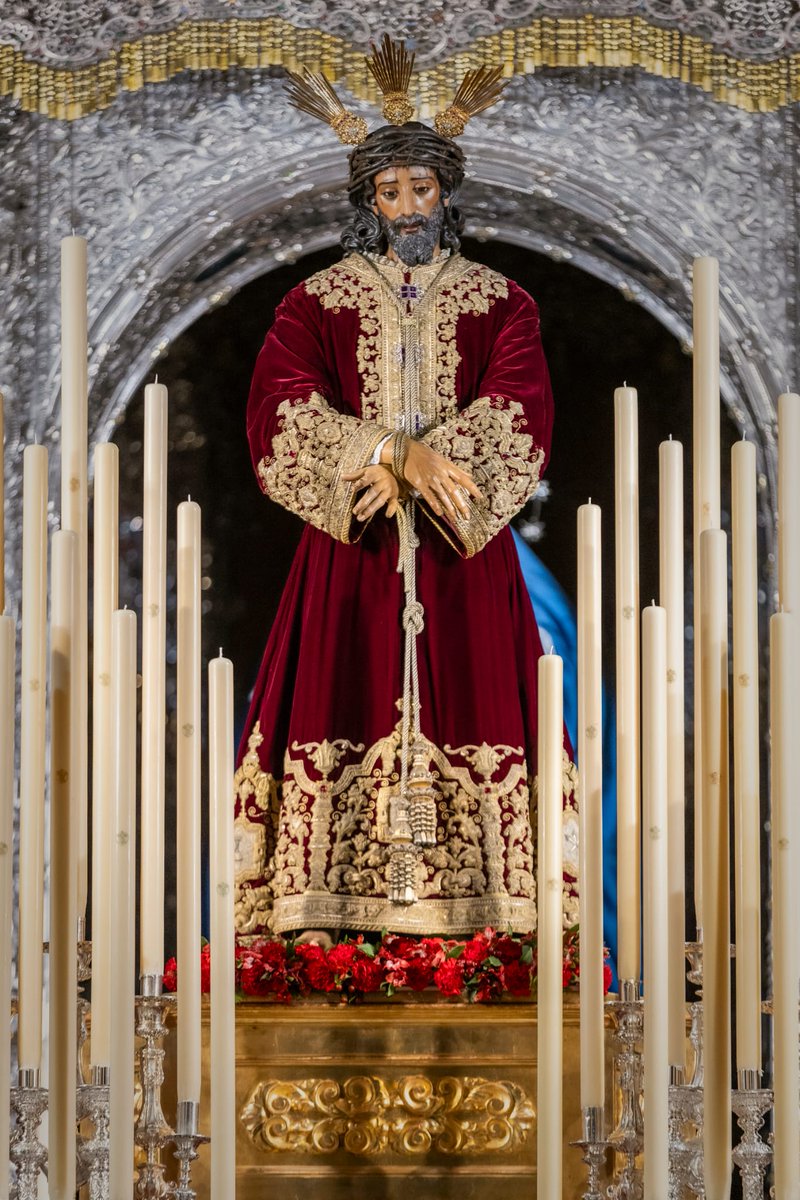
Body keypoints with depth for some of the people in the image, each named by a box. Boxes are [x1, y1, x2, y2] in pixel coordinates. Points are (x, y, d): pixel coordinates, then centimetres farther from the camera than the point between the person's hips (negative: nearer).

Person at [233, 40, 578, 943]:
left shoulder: (500, 304, 9)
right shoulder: (317, 303, 8)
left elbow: (519, 416, -5)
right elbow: (282, 411, -6)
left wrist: (413, 460, -17)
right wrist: (398, 453, -17)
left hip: (462, 545, 1)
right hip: (350, 546, 0)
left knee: (463, 696, -4)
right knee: (347, 698, -7)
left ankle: (475, 910, -4)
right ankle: (327, 912, -7)